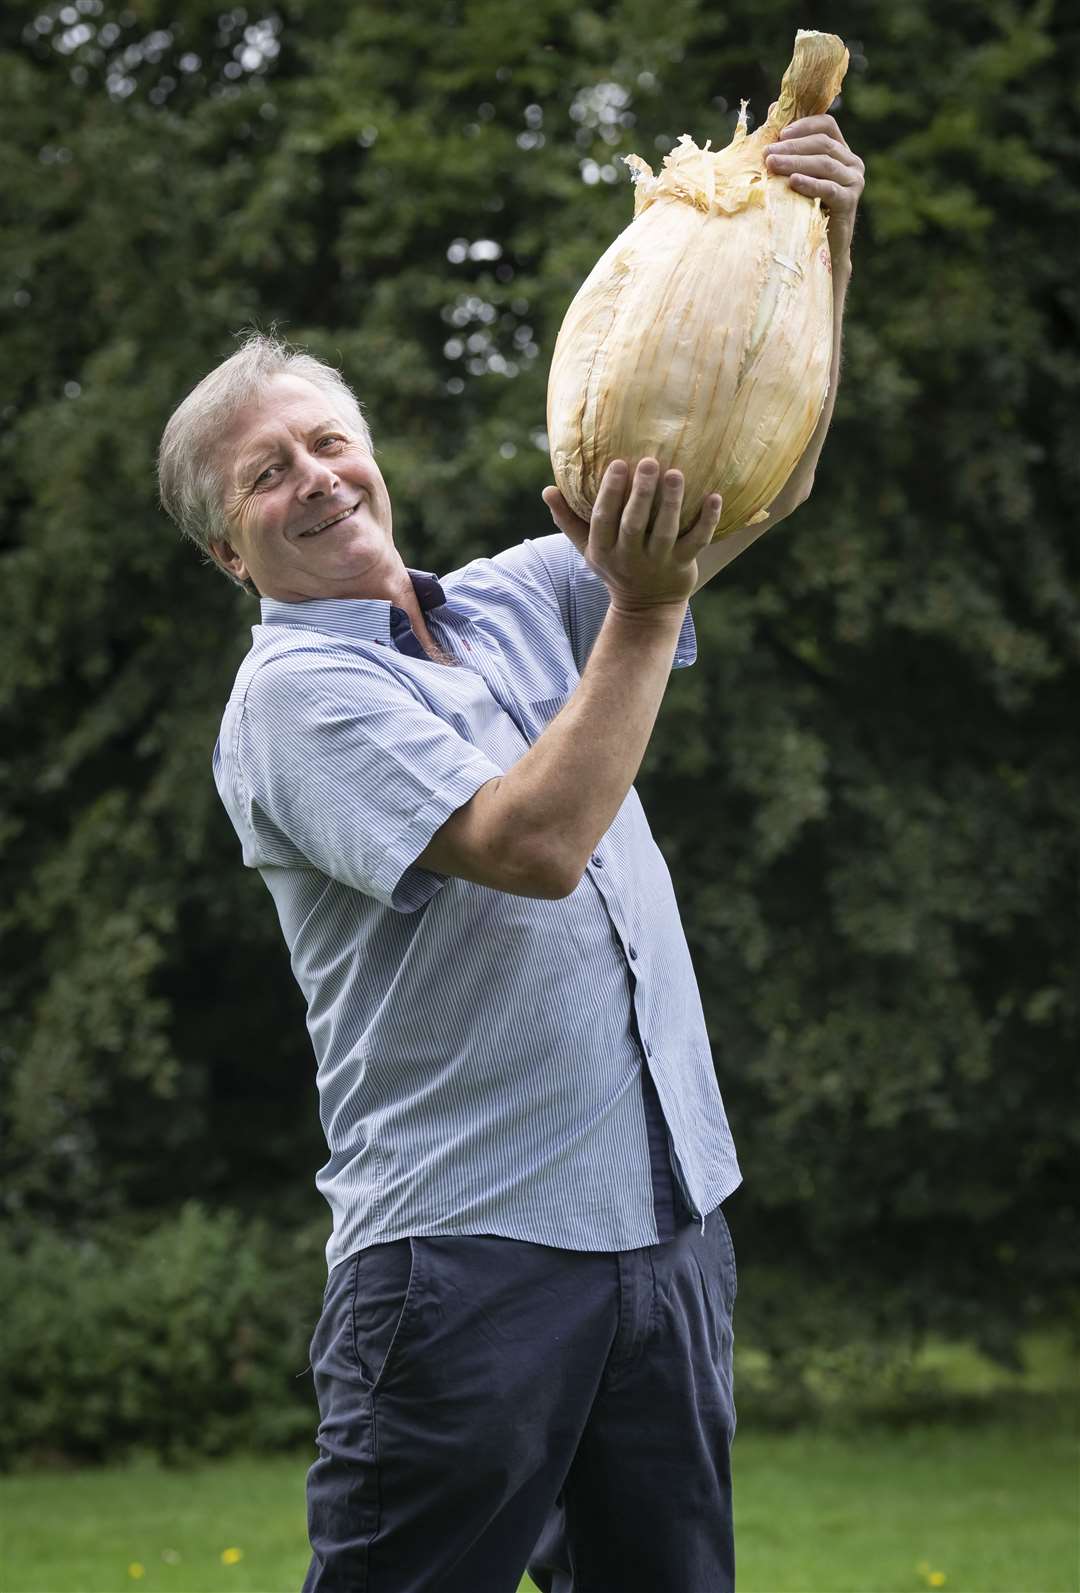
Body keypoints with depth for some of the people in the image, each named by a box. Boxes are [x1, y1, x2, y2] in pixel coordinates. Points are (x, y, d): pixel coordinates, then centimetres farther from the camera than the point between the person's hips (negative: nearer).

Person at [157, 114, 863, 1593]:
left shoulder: (518, 603, 14)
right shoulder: (291, 695, -6)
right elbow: (534, 843, -20)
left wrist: (815, 250, -1)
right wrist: (645, 614, -20)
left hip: (668, 1220, 6)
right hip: (470, 1244, -6)